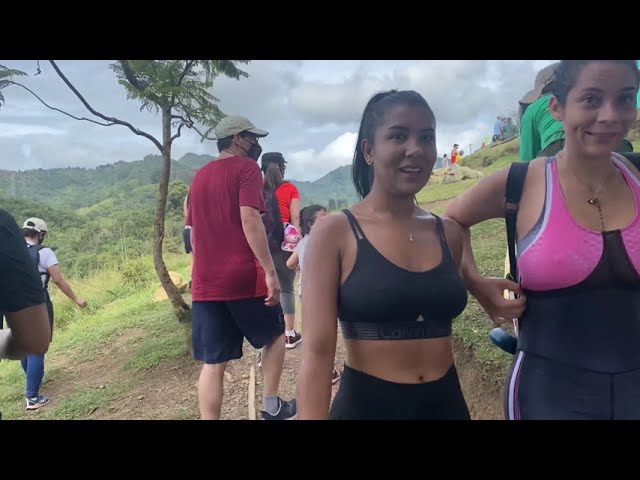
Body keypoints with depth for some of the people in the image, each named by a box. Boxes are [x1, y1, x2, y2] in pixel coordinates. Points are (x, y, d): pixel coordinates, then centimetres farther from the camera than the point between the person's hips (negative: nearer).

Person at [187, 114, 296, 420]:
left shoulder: (199, 176, 17)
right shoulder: (247, 167, -5)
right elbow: (249, 219, -19)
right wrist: (270, 271, -21)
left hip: (204, 283, 6)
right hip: (245, 277, -5)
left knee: (213, 364, 8)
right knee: (275, 334, 20)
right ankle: (271, 405, 23)